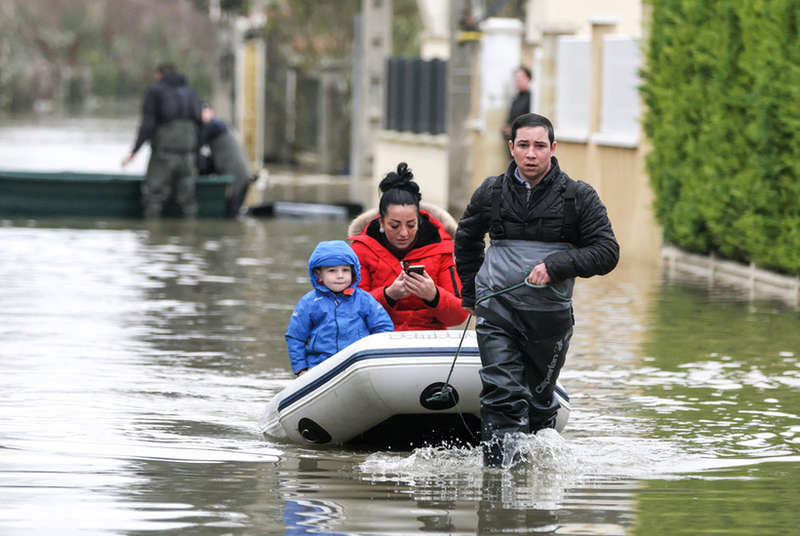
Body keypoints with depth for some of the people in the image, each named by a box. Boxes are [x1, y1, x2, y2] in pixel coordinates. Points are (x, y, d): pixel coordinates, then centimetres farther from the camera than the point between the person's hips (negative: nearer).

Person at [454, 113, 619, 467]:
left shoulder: (578, 197, 1)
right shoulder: (491, 193, 8)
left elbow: (607, 252, -4)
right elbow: (466, 239, 27)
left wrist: (556, 265, -16)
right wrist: (472, 292, 25)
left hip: (549, 314, 0)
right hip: (496, 309, 0)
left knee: (539, 400, 11)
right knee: (502, 395, -14)